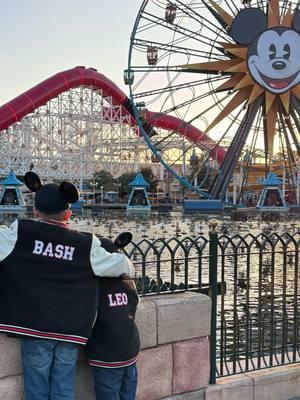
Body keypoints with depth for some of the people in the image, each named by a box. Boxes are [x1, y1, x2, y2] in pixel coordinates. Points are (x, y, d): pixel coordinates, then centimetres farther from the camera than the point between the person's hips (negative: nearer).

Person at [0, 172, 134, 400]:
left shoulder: (20, 234, -7)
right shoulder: (85, 246, -1)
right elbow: (122, 265, 5)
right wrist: (127, 269, 27)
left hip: (35, 329, -1)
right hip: (70, 331, 2)